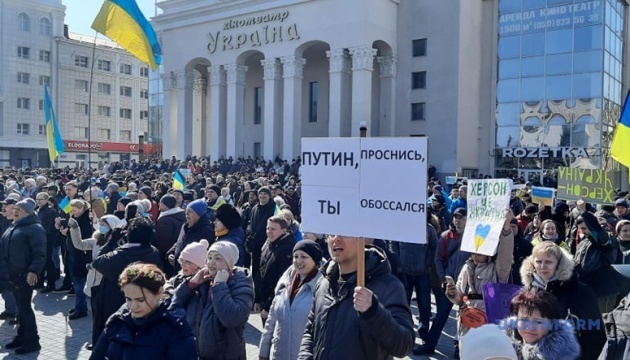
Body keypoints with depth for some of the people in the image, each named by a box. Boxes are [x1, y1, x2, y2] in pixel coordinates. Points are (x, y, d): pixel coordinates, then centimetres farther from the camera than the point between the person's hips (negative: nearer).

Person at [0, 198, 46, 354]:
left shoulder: (35, 228, -12)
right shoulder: (13, 227, 16)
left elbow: (40, 254, -20)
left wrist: (33, 271, -30)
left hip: (25, 275, -9)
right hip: (13, 274, 9)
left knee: (25, 308, -5)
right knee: (20, 307, 16)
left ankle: (32, 341, 4)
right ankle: (22, 336, 26)